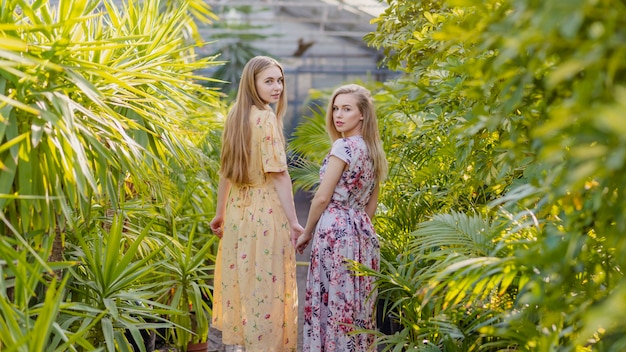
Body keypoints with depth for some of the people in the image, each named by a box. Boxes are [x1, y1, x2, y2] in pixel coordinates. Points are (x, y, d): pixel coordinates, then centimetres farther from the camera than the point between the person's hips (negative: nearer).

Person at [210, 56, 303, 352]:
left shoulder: (235, 116, 9)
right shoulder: (266, 118, -13)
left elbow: (225, 172, 14)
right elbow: (278, 174, -17)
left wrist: (220, 213, 21)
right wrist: (293, 222, -15)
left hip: (238, 212, 8)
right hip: (266, 214, -8)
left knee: (241, 286, 14)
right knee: (264, 288, -1)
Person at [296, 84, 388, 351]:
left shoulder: (343, 146, -14)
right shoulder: (373, 149, 11)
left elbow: (322, 197, -13)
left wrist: (306, 233, -1)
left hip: (335, 230, -8)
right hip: (363, 231, 9)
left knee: (333, 301, -2)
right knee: (357, 302, 12)